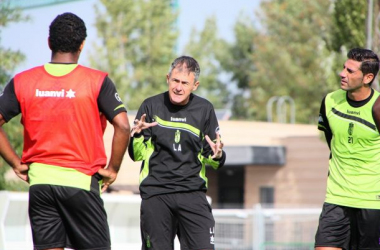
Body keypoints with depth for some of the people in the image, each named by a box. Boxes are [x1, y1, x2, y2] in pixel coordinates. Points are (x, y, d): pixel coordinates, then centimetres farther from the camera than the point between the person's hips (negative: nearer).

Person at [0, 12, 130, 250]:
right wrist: (113, 169, -2)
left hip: (39, 182, 3)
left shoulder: (22, 81, 2)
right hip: (81, 181, -3)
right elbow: (123, 127, -13)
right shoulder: (97, 81, -6)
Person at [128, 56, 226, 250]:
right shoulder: (151, 106, 3)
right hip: (155, 193, -1)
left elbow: (210, 157, 12)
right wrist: (137, 135, -17)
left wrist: (217, 156, -11)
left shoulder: (204, 109, 7)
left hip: (193, 192, 1)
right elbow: (136, 155, 3)